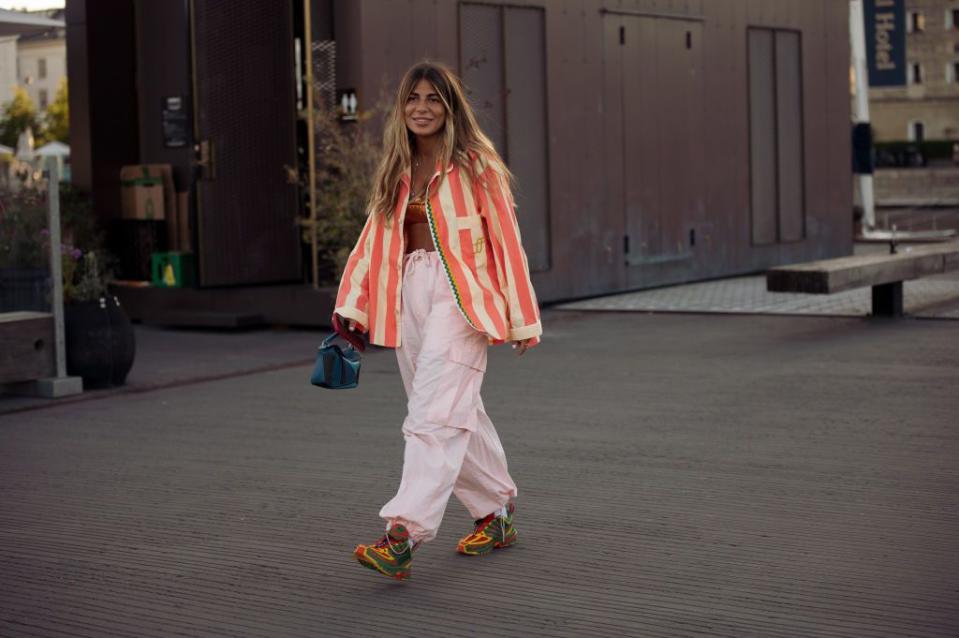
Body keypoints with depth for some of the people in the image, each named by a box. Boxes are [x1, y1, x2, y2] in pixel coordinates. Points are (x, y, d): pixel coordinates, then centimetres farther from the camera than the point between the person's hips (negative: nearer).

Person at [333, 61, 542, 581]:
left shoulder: (475, 164, -1)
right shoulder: (396, 171, 17)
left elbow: (506, 239, -2)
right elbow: (373, 239, 15)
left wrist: (522, 318, -4)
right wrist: (351, 303, 4)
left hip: (461, 292, -6)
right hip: (409, 292, 6)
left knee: (436, 414, -16)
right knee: (457, 412, 11)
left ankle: (404, 534, -24)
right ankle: (496, 511, 25)